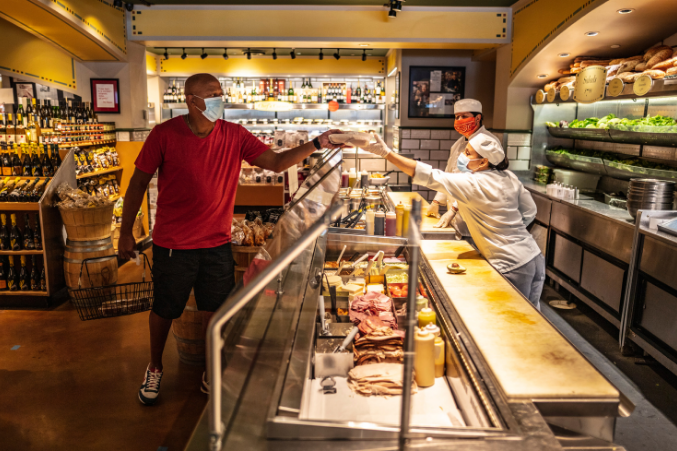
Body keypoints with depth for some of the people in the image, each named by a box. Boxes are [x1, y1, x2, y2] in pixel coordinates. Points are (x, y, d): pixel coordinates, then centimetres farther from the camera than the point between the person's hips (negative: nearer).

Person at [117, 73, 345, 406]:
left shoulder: (234, 136, -2)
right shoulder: (164, 135, -10)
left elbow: (276, 162, -5)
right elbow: (138, 182, -3)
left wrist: (316, 144, -18)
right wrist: (126, 232, -1)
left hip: (217, 243, 2)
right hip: (172, 244, -2)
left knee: (217, 311, 11)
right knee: (164, 310, 14)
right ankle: (155, 368, 41)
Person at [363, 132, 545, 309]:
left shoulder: (472, 184, -20)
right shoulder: (508, 177, 4)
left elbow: (428, 176, -22)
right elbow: (530, 211, 12)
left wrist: (386, 153, -21)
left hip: (513, 267, -8)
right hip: (534, 257, 8)